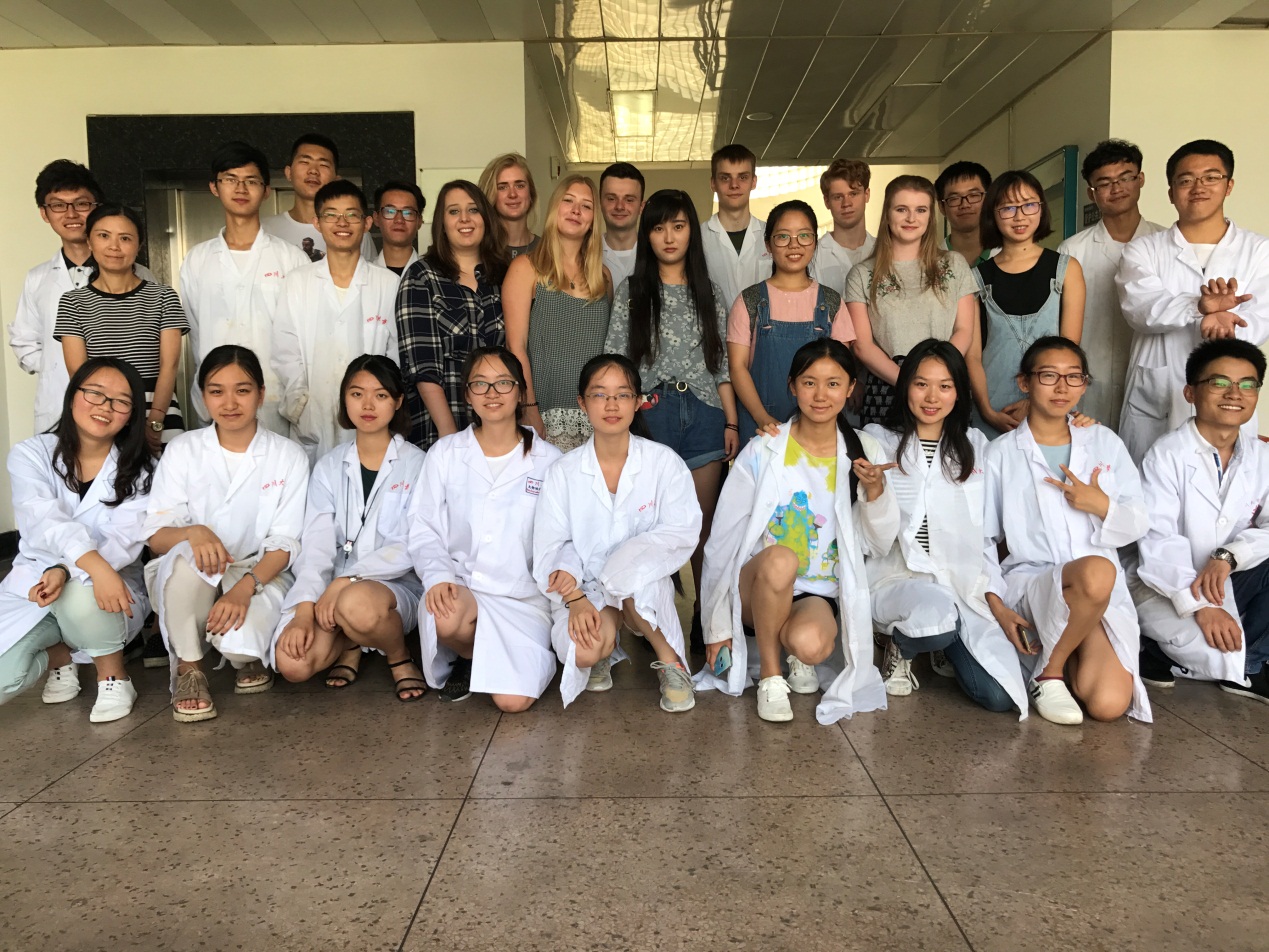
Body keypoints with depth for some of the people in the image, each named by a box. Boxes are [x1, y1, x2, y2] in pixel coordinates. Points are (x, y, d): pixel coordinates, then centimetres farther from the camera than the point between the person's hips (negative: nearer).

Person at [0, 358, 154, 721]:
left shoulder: (140, 470, -2)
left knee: (80, 596, -37)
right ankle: (58, 654, 12)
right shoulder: (31, 454, -3)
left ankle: (113, 675, -8)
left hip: (110, 594, -1)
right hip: (32, 586, 1)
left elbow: (126, 537, -16)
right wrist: (96, 566, -41)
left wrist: (68, 570, -37)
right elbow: (44, 520, -22)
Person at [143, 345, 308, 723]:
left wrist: (245, 588, -27)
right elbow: (156, 535, -5)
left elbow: (285, 544, -8)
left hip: (261, 574, -1)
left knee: (238, 635, -33)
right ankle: (188, 668, -14)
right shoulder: (182, 450, 0)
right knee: (188, 556, -35)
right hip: (187, 578, 1)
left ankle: (248, 658, 6)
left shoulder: (288, 456, -3)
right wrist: (193, 533, -30)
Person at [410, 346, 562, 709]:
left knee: (514, 701, -19)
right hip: (459, 585, 1)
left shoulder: (548, 460, 2)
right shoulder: (445, 452, 5)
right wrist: (438, 576, -16)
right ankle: (469, 656, 1)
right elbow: (424, 527, 2)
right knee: (444, 620, -36)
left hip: (523, 594, -1)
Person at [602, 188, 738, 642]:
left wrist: (731, 422, 6)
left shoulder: (708, 292, 12)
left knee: (703, 523, 4)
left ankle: (704, 613, 14)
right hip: (650, 414, -2)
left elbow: (721, 364, 11)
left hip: (703, 414, 2)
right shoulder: (631, 291, 6)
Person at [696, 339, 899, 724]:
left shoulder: (864, 452, 1)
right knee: (780, 559, -36)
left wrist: (875, 491, -18)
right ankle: (770, 672, -12)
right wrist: (718, 627, -3)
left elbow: (879, 545, 2)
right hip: (758, 590, -1)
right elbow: (723, 539, -4)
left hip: (820, 594, 1)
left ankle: (795, 650, 6)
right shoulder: (763, 452, -7)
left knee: (811, 643, -33)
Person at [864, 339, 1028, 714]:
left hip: (964, 583, 3)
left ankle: (946, 648, 17)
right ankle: (901, 646, 0)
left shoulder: (975, 446, 14)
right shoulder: (877, 441, 5)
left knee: (1000, 695, -16)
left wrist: (995, 600, 0)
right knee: (937, 613, -38)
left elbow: (984, 531, 11)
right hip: (895, 577, -3)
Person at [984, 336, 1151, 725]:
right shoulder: (1001, 453, 4)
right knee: (1096, 572, -38)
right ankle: (1049, 671, -12)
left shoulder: (1105, 443, 12)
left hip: (1105, 592, 3)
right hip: (1030, 583, -2)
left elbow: (1139, 524, 11)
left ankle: (1071, 653, 13)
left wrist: (1103, 507, -10)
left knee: (1109, 704, -21)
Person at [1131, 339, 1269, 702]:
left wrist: (1228, 556, -28)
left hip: (1228, 585, 6)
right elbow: (1158, 540, -21)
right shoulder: (1168, 454, -12)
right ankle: (1158, 648, 3)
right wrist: (1199, 606, -31)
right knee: (1222, 653, -30)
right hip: (1168, 587, -6)